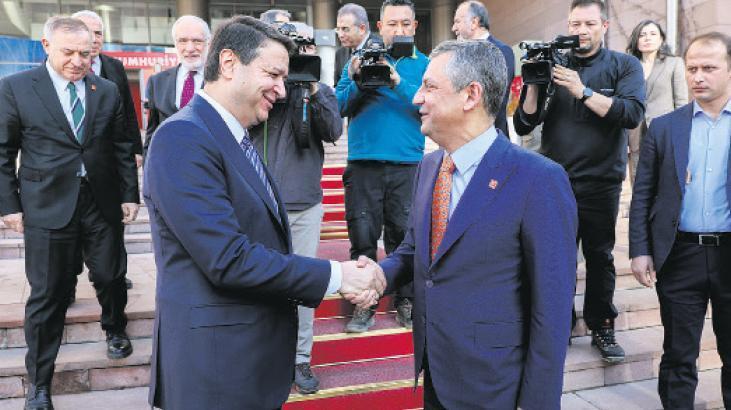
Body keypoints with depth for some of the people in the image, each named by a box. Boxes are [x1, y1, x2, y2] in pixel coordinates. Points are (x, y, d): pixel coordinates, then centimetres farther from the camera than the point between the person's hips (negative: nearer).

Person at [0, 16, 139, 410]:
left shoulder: (107, 91, 5)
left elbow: (122, 148, 9)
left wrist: (129, 195, 7)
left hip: (103, 203, 3)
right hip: (48, 207, -2)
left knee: (111, 277, 13)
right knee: (47, 293, 5)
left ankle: (115, 330, 45)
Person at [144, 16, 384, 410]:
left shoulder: (238, 139, 11)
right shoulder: (182, 138, -19)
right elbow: (228, 259, -24)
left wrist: (345, 282, -4)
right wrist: (335, 275, -17)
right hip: (216, 366, -8)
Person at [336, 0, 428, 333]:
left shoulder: (424, 65, 9)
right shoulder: (359, 60, 12)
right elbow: (340, 106, 4)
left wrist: (398, 83, -16)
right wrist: (356, 81, -13)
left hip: (408, 164, 0)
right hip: (363, 164, 1)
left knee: (403, 235, 4)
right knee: (363, 235, 1)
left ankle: (405, 303, 18)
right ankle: (364, 305, 13)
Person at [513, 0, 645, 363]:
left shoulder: (624, 66, 4)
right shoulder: (552, 65, 6)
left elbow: (633, 113, -14)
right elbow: (522, 125, 1)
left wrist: (583, 91, -20)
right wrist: (534, 84, -14)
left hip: (601, 182, -1)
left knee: (600, 257, 9)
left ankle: (601, 327, 23)